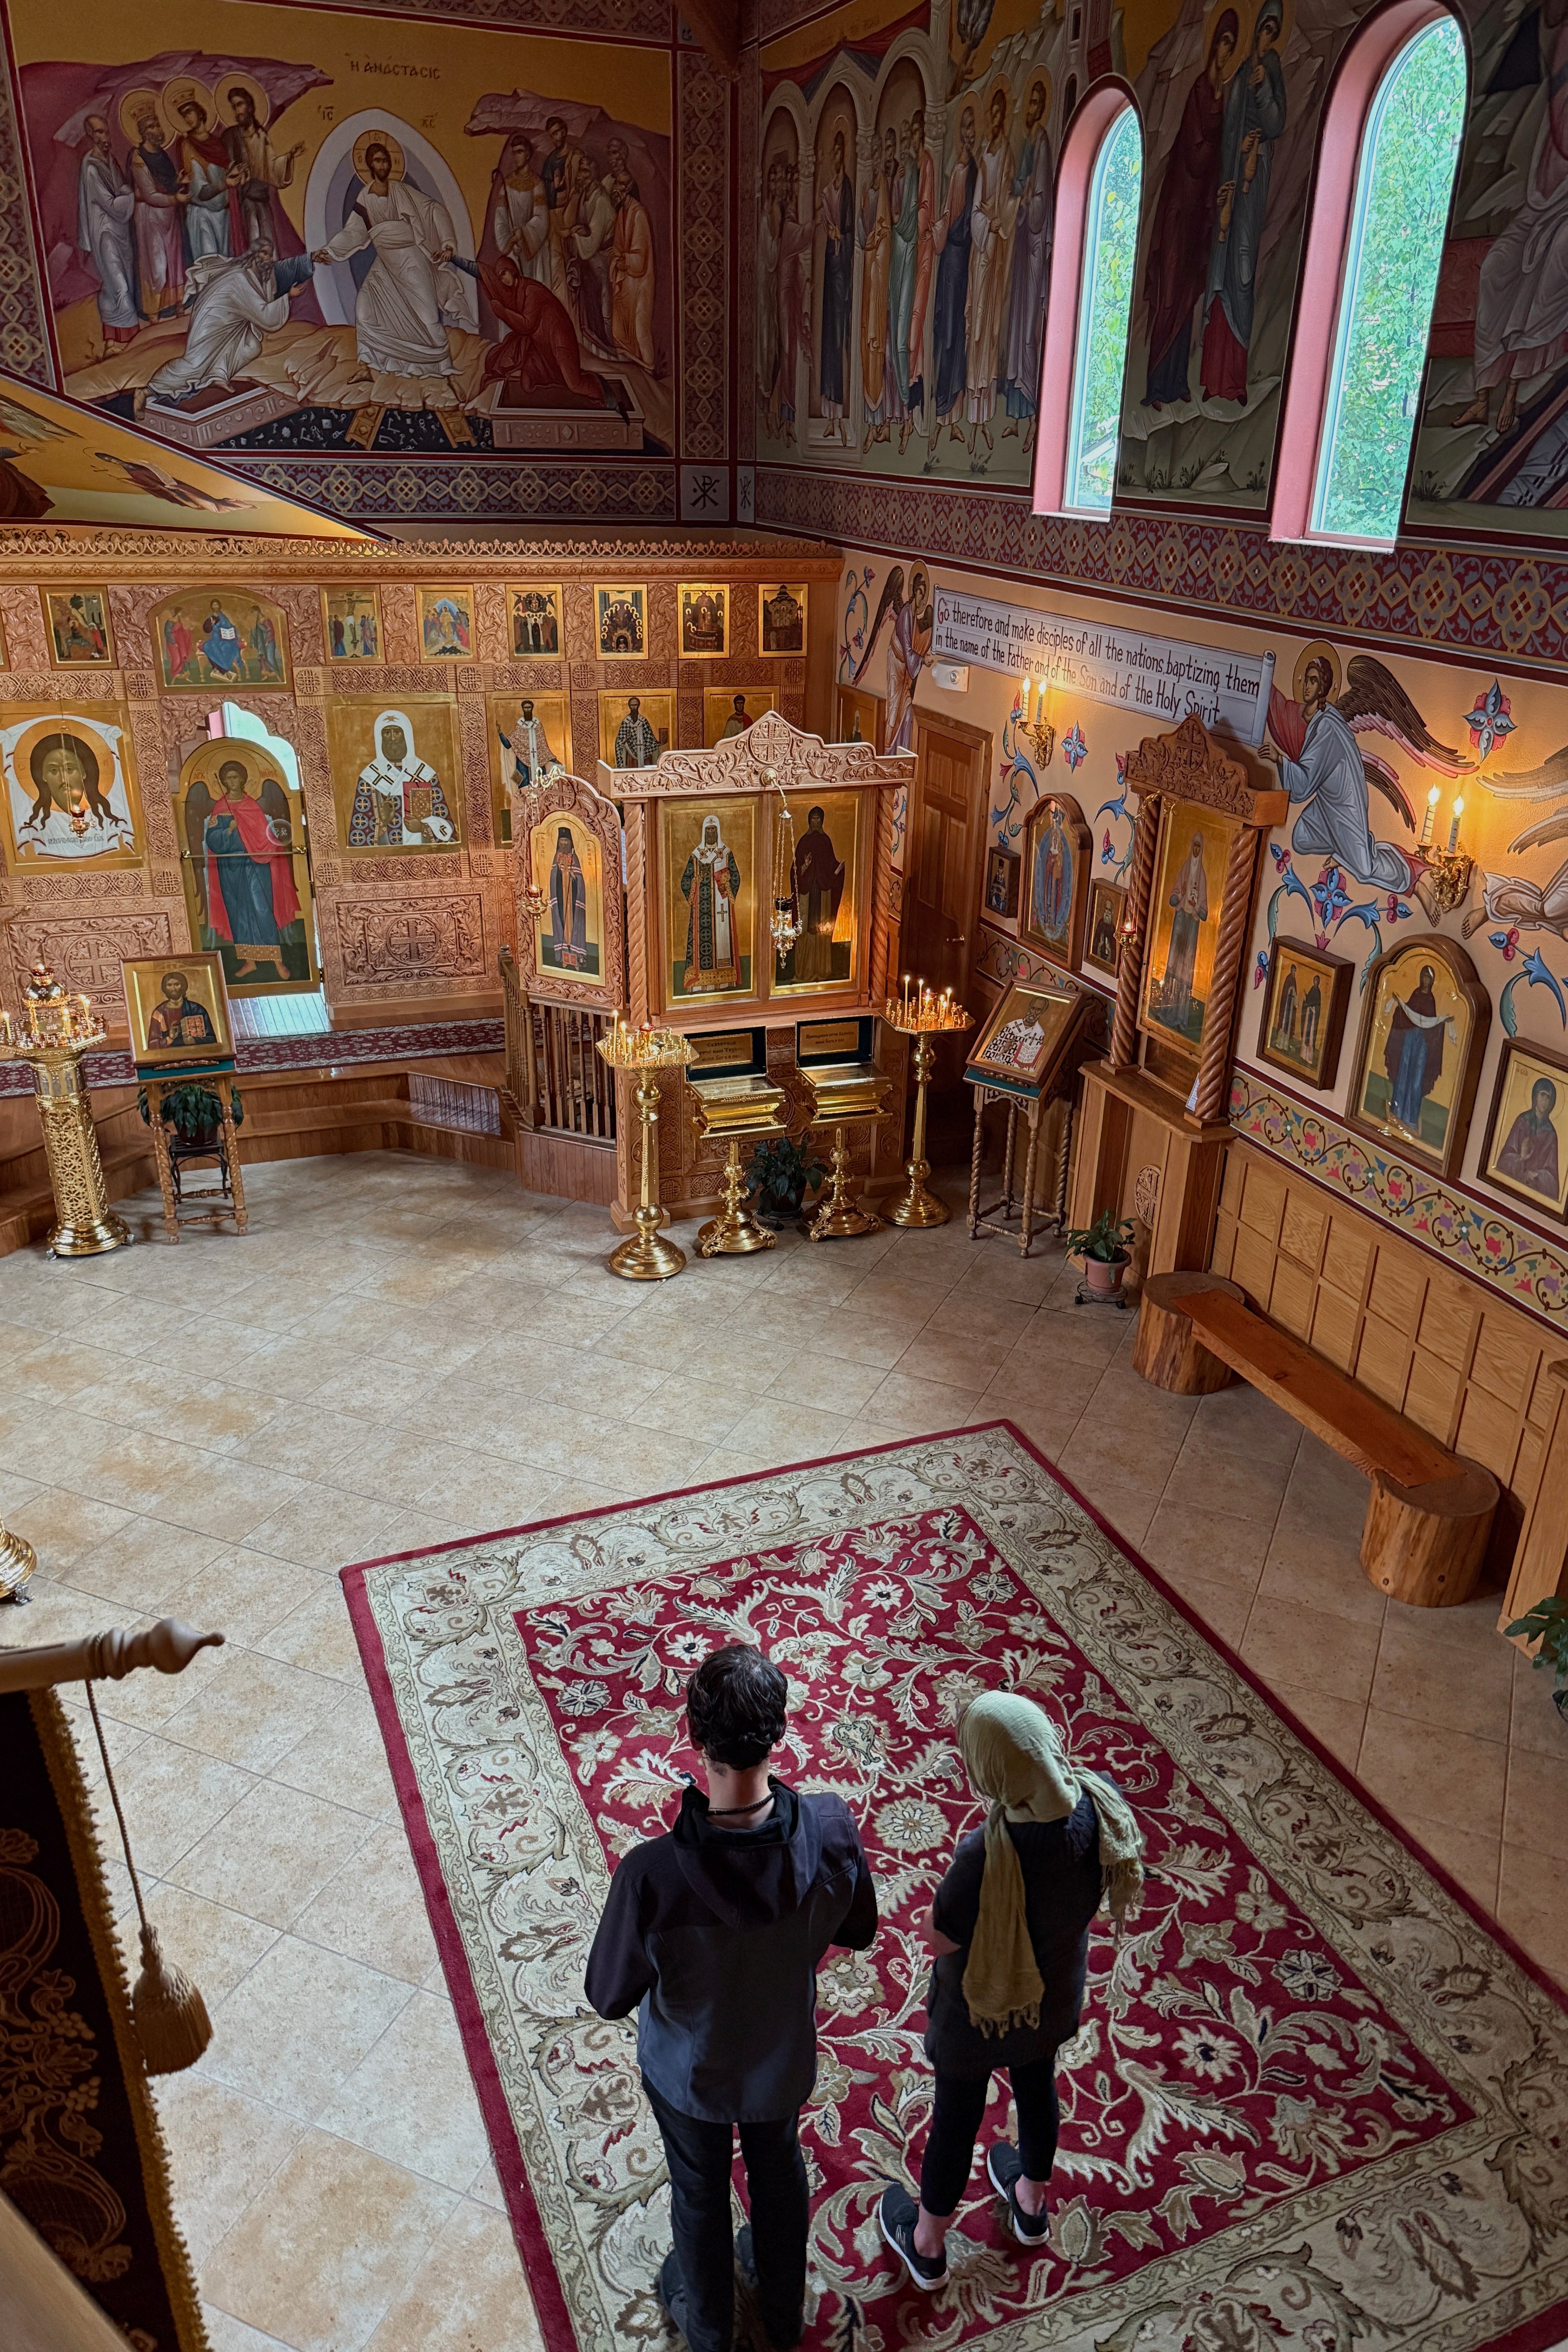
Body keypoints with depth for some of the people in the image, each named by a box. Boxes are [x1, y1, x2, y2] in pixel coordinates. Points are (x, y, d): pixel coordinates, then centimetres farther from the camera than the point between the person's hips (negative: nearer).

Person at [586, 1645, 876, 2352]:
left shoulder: (652, 1875, -42)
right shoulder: (832, 1831, -34)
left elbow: (610, 1999, -23)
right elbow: (858, 1931, -12)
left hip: (689, 2073, -2)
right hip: (784, 2059, 2)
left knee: (700, 2194, 29)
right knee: (780, 2170, 33)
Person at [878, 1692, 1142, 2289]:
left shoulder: (987, 1857, -45)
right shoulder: (1102, 1803, -28)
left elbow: (940, 1939, -25)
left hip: (981, 2010, -4)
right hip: (1056, 1992, 5)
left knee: (957, 2117, 23)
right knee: (1037, 2086, 33)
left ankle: (926, 2246, 51)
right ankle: (1031, 2205, 62)